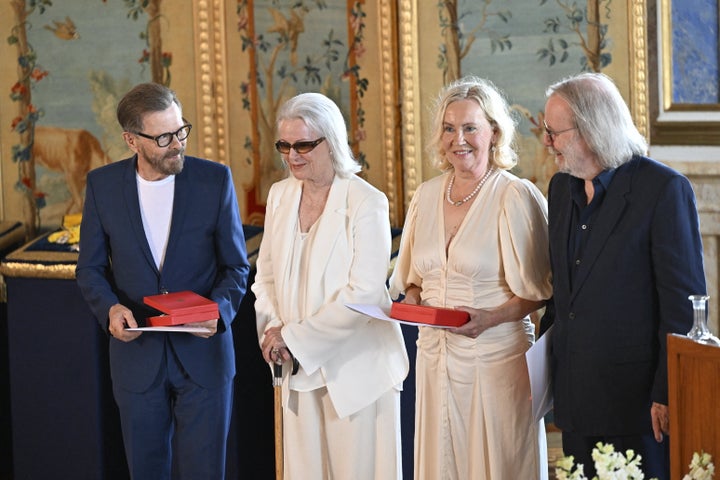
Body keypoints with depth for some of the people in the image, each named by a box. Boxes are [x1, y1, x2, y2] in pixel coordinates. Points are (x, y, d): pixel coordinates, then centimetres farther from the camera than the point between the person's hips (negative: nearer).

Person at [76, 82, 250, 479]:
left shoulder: (215, 180, -7)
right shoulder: (102, 185, -3)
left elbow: (236, 267, 0)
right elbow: (90, 269, 4)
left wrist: (219, 309, -20)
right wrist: (110, 307, -17)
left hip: (203, 355, -1)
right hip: (137, 354, 1)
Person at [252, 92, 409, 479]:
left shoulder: (367, 203, -12)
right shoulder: (280, 195, 8)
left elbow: (363, 293, -17)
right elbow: (266, 276, 14)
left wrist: (294, 338, -15)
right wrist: (272, 328, -5)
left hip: (355, 365, -5)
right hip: (300, 367, 5)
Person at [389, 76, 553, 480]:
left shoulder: (516, 196, -8)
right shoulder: (427, 195, 9)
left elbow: (540, 289, -7)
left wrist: (490, 318, -20)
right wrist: (412, 299, -1)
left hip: (496, 358, -5)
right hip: (436, 355, 5)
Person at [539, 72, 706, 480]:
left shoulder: (664, 189, -12)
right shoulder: (561, 188, 11)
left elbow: (684, 302, -13)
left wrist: (668, 395, -15)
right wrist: (544, 355, 10)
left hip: (637, 398, -7)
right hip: (576, 397, 7)